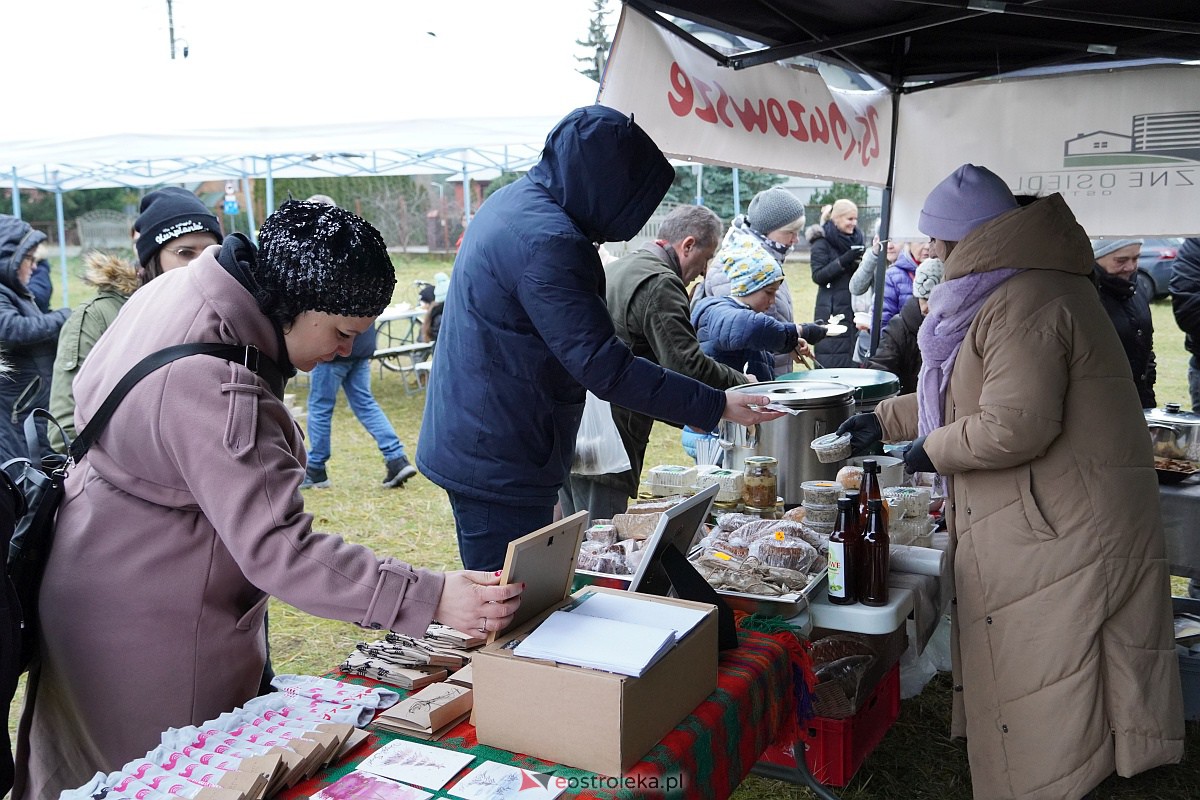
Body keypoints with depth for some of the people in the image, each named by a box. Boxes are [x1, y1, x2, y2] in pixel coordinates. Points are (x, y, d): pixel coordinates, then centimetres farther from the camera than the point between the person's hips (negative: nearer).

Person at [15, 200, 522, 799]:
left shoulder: (176, 288, -3)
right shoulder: (215, 390, -34)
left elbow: (89, 389, 13)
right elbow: (278, 551, -37)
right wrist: (431, 599, -41)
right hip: (145, 631, -10)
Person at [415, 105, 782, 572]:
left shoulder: (511, 203, 11)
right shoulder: (548, 241, -23)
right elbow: (602, 366, -25)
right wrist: (716, 406, -20)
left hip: (469, 445, 11)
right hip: (500, 467, -11)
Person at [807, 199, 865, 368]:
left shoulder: (855, 239, 13)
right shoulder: (822, 243, -5)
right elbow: (818, 276, -12)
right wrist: (843, 261, -20)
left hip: (853, 308, 6)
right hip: (831, 311, -6)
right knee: (833, 363, -7)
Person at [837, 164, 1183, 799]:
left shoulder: (1024, 305, -19)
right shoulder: (1026, 289, 17)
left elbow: (1015, 424, -27)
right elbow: (966, 397, 25)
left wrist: (932, 449, -12)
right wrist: (885, 421, 22)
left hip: (1059, 537, -11)